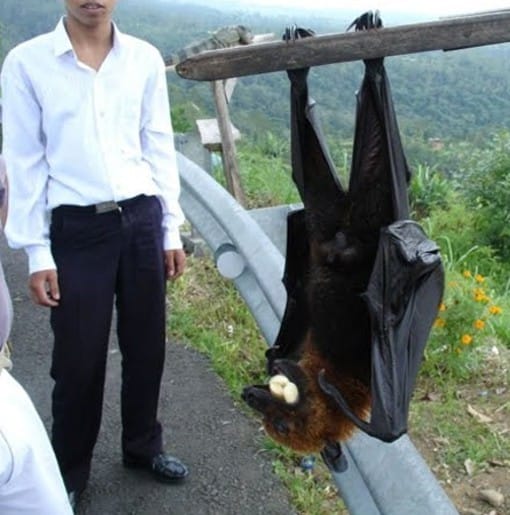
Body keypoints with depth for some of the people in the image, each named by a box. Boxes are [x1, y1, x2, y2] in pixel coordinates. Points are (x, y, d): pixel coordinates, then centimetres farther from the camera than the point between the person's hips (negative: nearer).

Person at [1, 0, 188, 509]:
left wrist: (171, 229, 7)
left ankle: (143, 445, 38)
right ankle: (68, 471, 29)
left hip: (142, 219, 3)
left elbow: (160, 147, 8)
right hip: (76, 229, -3)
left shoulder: (145, 58, 3)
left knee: (146, 346, 15)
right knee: (78, 359, 7)